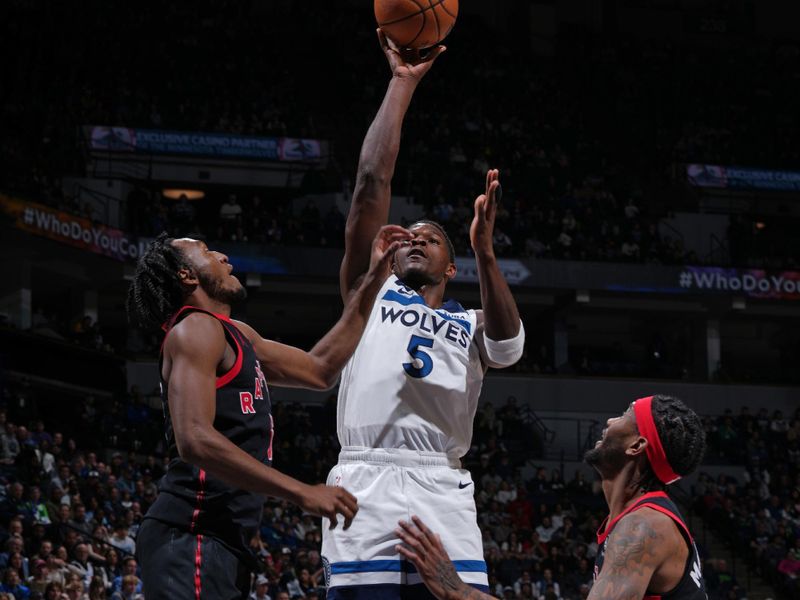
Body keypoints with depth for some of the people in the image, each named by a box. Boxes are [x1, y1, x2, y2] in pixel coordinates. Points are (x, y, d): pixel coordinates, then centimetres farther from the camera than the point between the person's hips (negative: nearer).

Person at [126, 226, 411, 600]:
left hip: (220, 542, 11)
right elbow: (194, 439, -21)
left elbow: (319, 370, 32)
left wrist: (374, 279, 28)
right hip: (193, 539, -11)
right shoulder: (197, 330, -8)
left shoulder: (235, 335, 24)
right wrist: (302, 493, -22)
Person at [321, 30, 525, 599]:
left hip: (444, 495, 1)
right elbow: (372, 184, 12)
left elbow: (508, 342, -4)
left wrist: (483, 249, -17)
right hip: (367, 486, -1)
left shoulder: (472, 326, 23)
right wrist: (403, 83, 11)